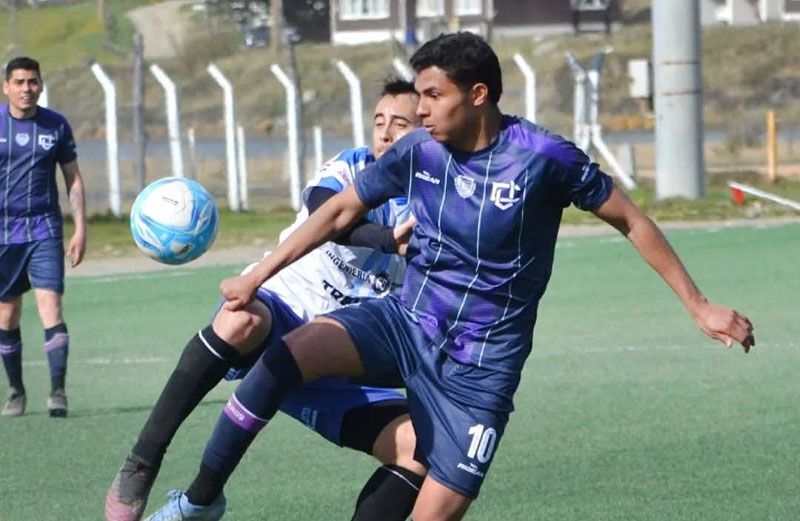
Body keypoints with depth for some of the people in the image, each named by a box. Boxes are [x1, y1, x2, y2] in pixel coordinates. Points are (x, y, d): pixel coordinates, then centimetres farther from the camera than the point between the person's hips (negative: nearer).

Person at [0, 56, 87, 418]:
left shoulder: (56, 126, 2)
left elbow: (73, 180, 10)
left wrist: (80, 229, 4)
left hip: (44, 229, -1)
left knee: (50, 304, -14)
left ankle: (58, 392, -15)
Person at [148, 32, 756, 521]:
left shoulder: (544, 158, -14)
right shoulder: (417, 152, -2)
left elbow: (630, 220, -4)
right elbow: (340, 212, 10)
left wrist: (700, 306, -4)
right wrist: (257, 276, 8)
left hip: (479, 367, -3)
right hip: (405, 322, 3)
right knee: (283, 358, -22)